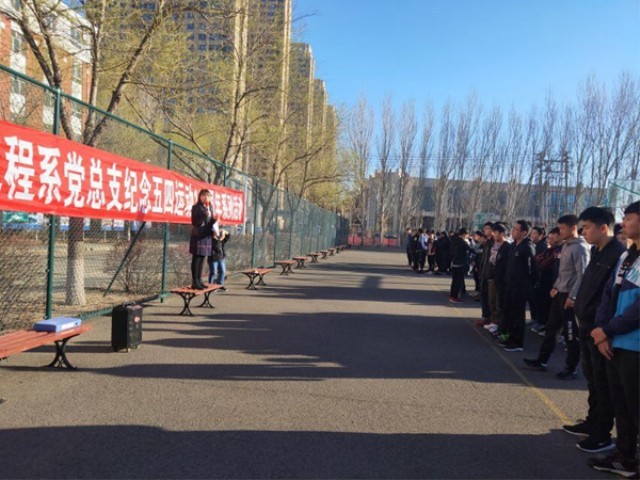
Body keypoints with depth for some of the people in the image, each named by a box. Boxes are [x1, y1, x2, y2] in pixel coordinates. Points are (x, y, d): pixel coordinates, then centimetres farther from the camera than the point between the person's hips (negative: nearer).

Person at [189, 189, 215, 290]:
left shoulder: (210, 208, 15)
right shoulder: (196, 207, -5)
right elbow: (195, 222, -14)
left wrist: (214, 230, 4)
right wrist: (205, 216, -23)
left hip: (207, 236, 7)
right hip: (198, 235, -7)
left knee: (202, 258, 9)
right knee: (196, 258, -5)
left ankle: (199, 280, 15)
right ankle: (194, 282, -4)